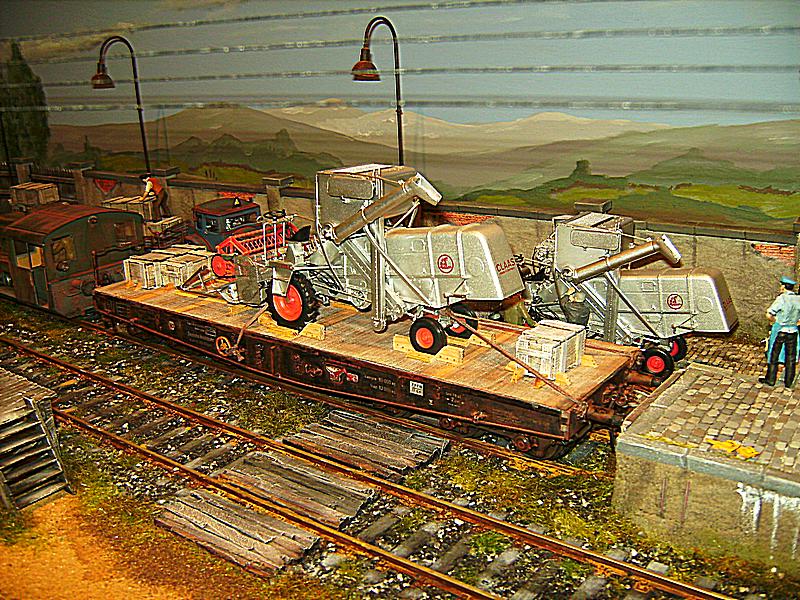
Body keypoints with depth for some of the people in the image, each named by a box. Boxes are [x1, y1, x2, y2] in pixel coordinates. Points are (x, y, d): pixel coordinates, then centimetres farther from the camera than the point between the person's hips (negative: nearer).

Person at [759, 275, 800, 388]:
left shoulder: (782, 299, -17)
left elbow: (769, 315, -17)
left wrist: (774, 321, 2)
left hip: (780, 331, -4)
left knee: (774, 356, 9)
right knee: (791, 357, 13)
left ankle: (770, 379, 16)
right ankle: (789, 382, 20)